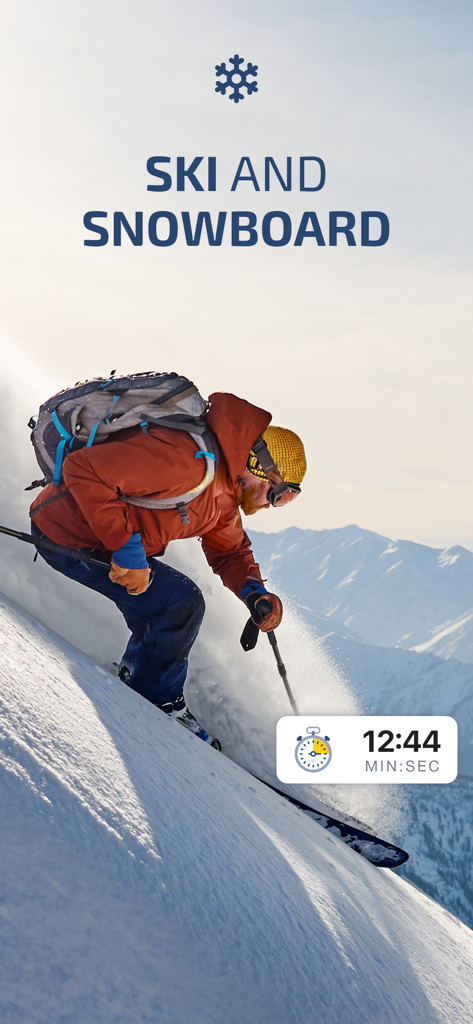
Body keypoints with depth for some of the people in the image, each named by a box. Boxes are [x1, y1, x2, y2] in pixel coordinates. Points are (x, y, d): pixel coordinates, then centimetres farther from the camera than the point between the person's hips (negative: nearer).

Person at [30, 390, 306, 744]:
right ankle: (158, 701, 8)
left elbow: (229, 549, 16)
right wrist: (126, 547, -32)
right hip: (68, 537, -10)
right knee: (181, 604, -12)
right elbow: (84, 470, -34)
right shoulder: (184, 459, -30)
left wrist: (255, 592, -4)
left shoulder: (226, 491, 2)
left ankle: (133, 682, 39)